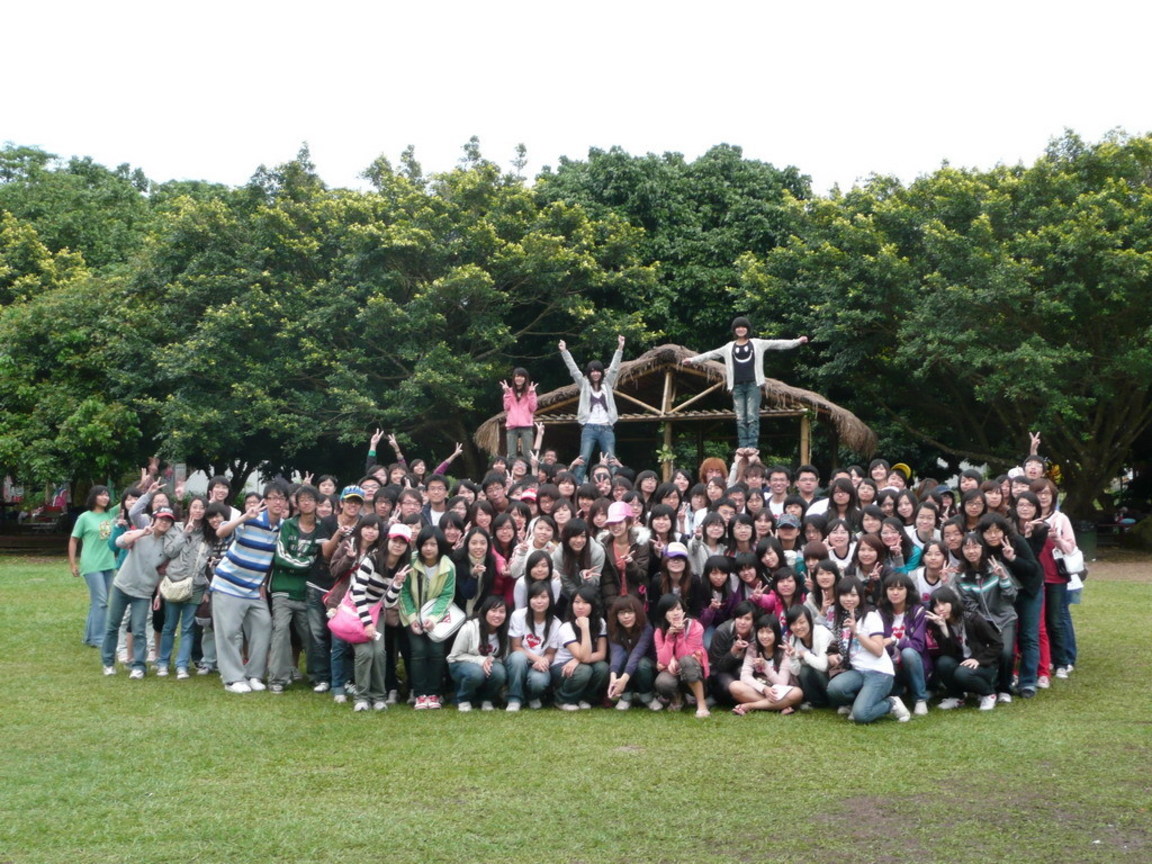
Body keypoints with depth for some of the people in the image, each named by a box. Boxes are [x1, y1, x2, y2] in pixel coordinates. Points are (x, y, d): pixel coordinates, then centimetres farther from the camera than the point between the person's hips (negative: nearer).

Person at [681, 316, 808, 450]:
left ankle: (752, 445, -9)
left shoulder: (758, 344, 8)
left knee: (752, 417, -7)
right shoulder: (729, 347, 13)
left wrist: (798, 341, 3)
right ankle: (742, 446, 1)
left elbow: (778, 344, 8)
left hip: (753, 384, -2)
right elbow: (711, 354, 17)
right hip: (737, 386, 2)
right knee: (740, 418, 1)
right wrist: (692, 360, 16)